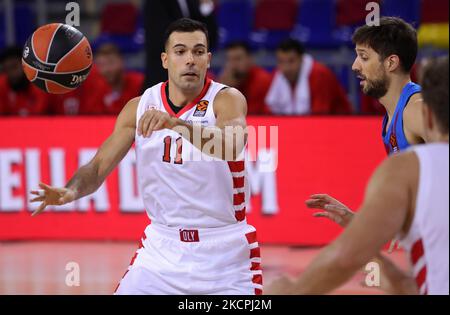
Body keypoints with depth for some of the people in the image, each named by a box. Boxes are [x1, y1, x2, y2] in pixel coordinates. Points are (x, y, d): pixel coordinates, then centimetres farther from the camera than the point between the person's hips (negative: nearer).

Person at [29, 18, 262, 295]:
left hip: (224, 249, -3)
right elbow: (99, 168, 2)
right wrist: (71, 191, -20)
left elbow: (231, 147, -31)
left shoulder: (227, 99, -10)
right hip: (162, 247, 3)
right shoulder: (139, 108, 2)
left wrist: (175, 124, -47)